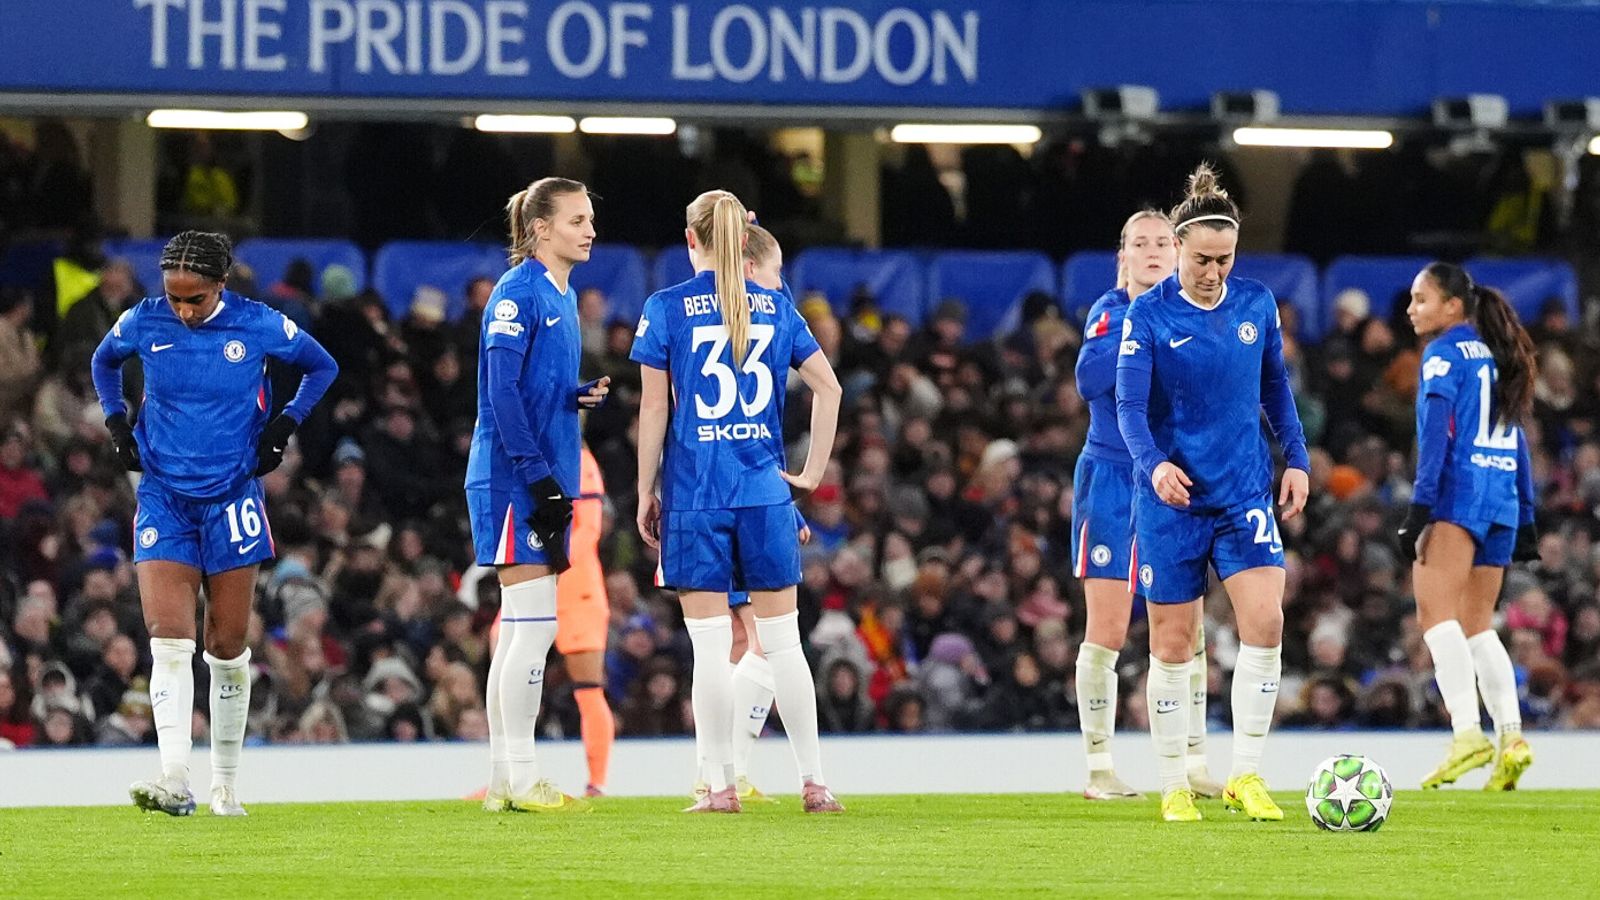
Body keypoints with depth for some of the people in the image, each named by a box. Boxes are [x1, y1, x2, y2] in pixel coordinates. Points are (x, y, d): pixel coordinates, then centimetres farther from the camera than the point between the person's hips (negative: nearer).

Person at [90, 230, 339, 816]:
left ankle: (226, 784, 18)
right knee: (168, 636, -15)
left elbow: (322, 367, 10)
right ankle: (175, 782, -23)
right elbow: (104, 362, 20)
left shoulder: (257, 326, -7)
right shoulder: (143, 323, -3)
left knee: (227, 645, 6)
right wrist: (118, 425, 8)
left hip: (231, 498, 0)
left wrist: (283, 426, 1)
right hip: (163, 498, 0)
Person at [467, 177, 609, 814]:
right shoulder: (518, 293, -12)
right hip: (512, 478, -9)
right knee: (533, 624, -9)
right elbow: (501, 391, -18)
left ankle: (503, 779, 14)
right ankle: (519, 780, -6)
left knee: (519, 630, 10)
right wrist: (538, 476, -20)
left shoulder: (562, 296, 16)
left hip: (543, 483, 9)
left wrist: (582, 395, 1)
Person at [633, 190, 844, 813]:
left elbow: (653, 410, -3)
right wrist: (813, 471, 12)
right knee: (782, 640, 7)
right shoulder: (774, 307, 6)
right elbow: (828, 386, 5)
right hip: (765, 493, 2)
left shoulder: (666, 308, -3)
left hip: (694, 496, -2)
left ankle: (720, 786, 0)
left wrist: (646, 493, 4)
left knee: (710, 646, 0)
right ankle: (813, 782, 6)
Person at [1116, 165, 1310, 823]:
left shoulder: (1257, 304, 3)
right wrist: (1154, 463, -31)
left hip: (1245, 494, 2)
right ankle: (1174, 788, 15)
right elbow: (1130, 405, -14)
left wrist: (1297, 459, 10)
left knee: (1264, 620, -15)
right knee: (1173, 645, 3)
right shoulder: (1148, 315, -8)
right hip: (1172, 498, -2)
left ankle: (1245, 776, -7)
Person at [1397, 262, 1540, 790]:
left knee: (1436, 613, -16)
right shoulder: (1496, 358, 21)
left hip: (1458, 493, -8)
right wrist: (1525, 520, 23)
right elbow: (1517, 443, 22)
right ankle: (1510, 738, -1)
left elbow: (1436, 433, -13)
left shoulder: (1445, 354, -2)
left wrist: (1420, 508, -18)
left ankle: (1467, 733, -31)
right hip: (1502, 500, 8)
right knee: (1476, 627, 12)